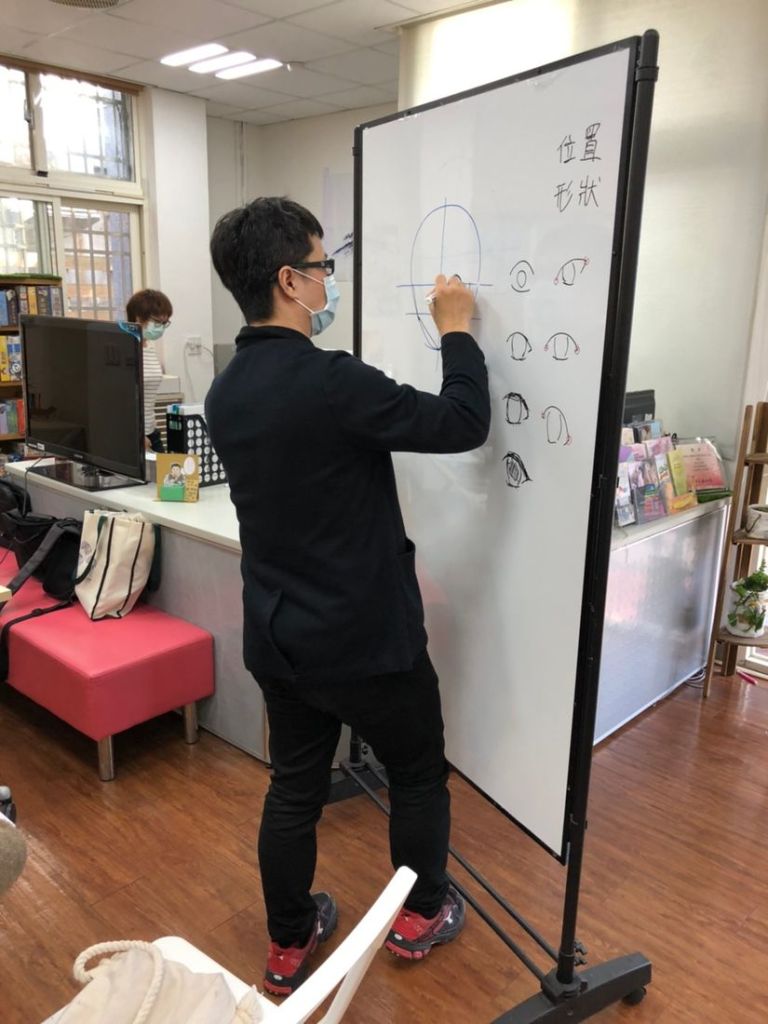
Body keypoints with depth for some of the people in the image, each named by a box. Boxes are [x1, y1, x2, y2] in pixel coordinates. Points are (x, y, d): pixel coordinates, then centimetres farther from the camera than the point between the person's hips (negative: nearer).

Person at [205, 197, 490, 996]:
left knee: (294, 787, 20)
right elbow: (463, 425, -17)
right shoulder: (329, 381, -25)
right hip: (365, 636, -7)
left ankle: (287, 946, 37)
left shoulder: (225, 392, 1)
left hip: (276, 637, 7)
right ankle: (420, 915, 39)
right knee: (418, 772, 19)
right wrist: (456, 331, -3)